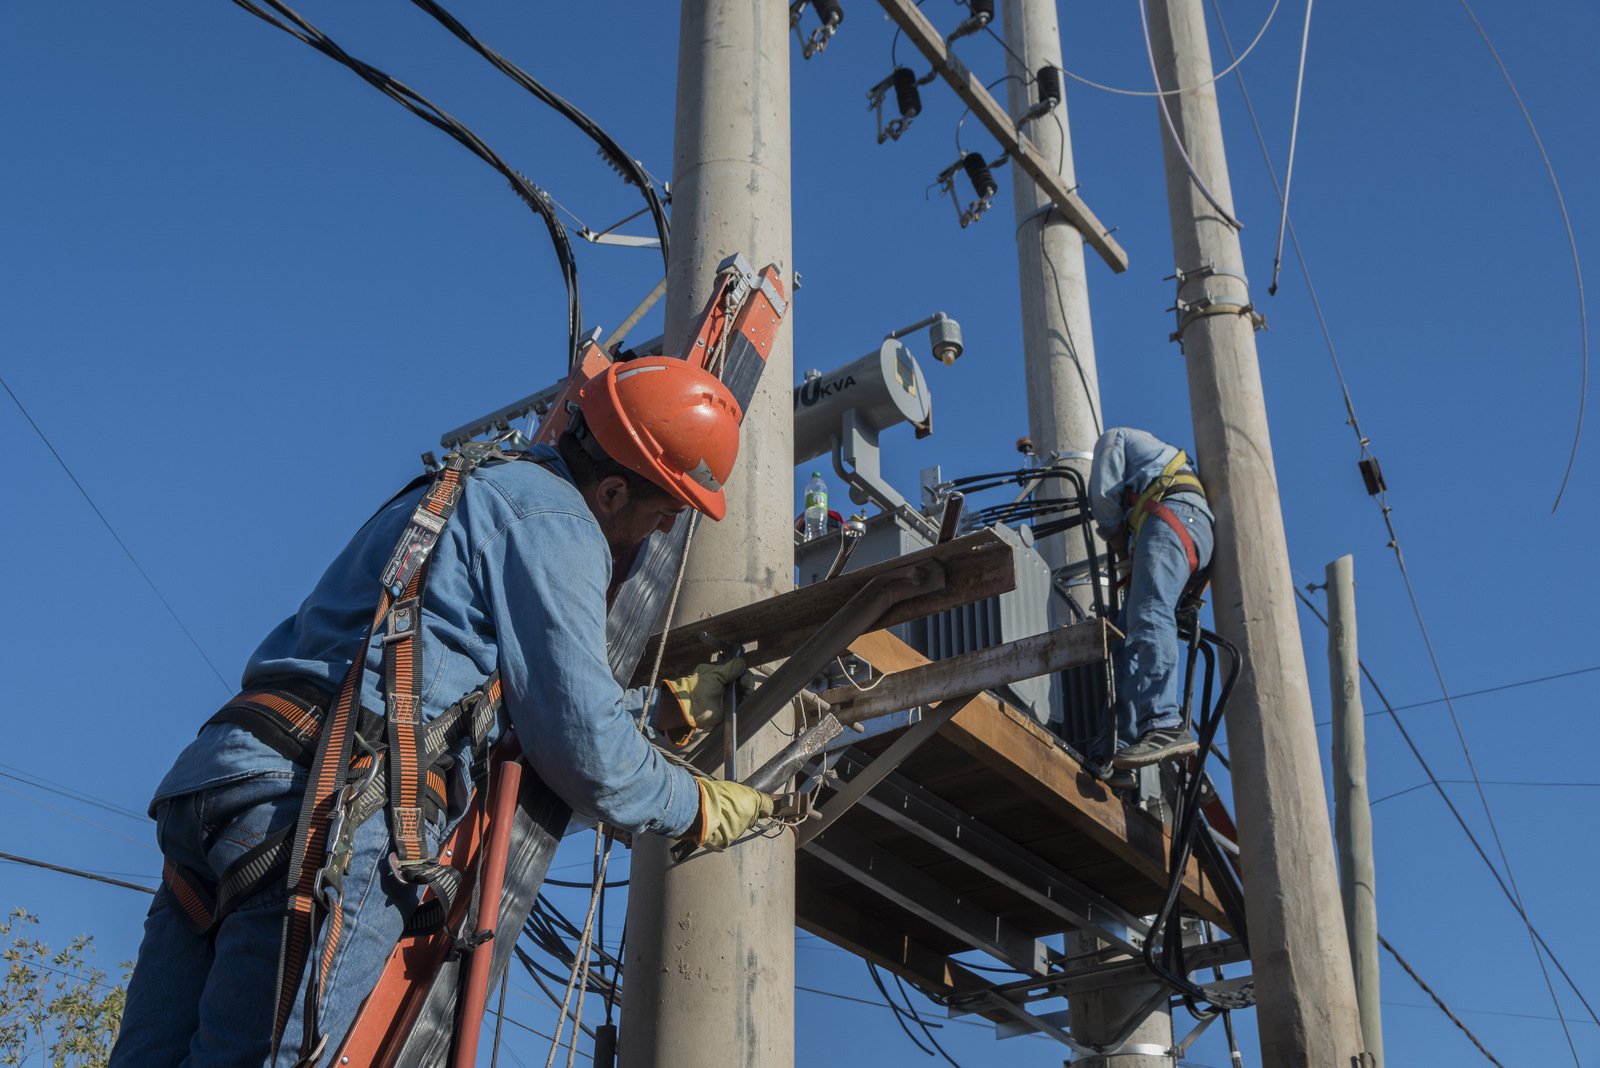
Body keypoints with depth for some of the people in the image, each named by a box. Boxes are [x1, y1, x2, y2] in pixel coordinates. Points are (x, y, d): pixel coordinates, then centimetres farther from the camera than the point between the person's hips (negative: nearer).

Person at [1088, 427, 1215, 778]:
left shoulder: (1113, 438, 20)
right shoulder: (1161, 453, 44)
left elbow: (1103, 494, 6)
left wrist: (1118, 542, 17)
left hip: (1172, 517, -8)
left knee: (1148, 617, -26)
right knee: (1127, 639, -3)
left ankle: (1166, 726, -46)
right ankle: (1121, 754, -16)